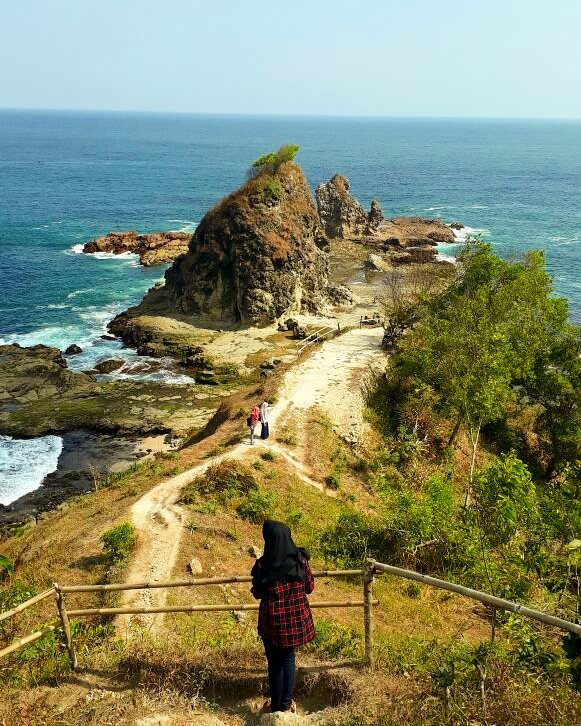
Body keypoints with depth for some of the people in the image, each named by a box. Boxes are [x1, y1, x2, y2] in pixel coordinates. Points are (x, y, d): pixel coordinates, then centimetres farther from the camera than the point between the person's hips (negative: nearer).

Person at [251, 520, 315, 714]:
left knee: (275, 662, 16)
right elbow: (309, 587, 0)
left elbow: (257, 594, -5)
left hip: (272, 620, -2)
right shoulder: (300, 561, -13)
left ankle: (276, 704, 29)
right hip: (295, 618, 2)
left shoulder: (263, 565, -19)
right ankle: (286, 703, 29)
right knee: (288, 659, 20)